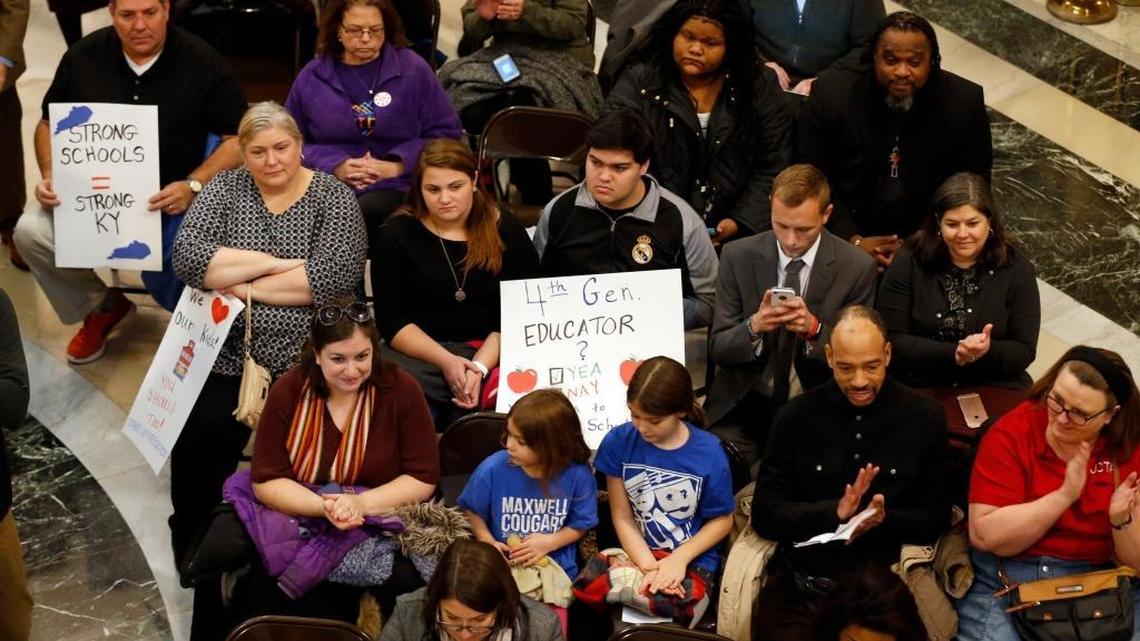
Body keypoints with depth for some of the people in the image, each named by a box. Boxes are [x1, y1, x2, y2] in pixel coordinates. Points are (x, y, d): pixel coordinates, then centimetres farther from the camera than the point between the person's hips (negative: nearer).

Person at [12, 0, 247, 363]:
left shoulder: (201, 61, -6)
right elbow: (49, 124, 14)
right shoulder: (83, 57, 1)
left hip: (170, 196, -3)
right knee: (31, 232, -21)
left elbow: (239, 137, -5)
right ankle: (99, 306, 7)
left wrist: (194, 185, -20)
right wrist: (49, 176, -6)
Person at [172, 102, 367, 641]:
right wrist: (278, 262, -12)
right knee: (197, 446, -14)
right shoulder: (225, 190, 8)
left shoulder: (333, 198, 2)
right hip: (227, 358, 2)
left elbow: (336, 277, -13)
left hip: (304, 361, -2)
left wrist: (246, 286, -9)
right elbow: (187, 258, -7)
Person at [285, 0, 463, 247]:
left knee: (361, 215, -37)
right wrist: (335, 168, -4)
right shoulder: (312, 76, 10)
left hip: (396, 186, -1)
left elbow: (446, 133, 5)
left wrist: (396, 167, -8)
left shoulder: (412, 68, 5)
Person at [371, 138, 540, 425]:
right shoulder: (398, 234, 4)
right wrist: (445, 361, -16)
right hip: (419, 351, -1)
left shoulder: (505, 230, 5)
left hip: (492, 351, 1)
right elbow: (392, 320, 0)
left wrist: (480, 366, -17)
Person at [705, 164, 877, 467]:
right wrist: (754, 327, -21)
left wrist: (814, 329, -21)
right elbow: (717, 348, 2)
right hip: (744, 407, 1)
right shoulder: (737, 256, -1)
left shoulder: (857, 268, -4)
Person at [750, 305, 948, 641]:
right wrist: (833, 513, -14)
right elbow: (764, 514, 2)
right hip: (797, 584, 0)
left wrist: (884, 520, -15)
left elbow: (936, 519, 6)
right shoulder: (795, 415, 6)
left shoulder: (925, 417, 4)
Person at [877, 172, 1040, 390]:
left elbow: (1024, 351, 1)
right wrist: (952, 354, -16)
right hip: (919, 393, 0)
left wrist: (988, 351, -19)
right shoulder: (909, 261, 0)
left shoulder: (1015, 268, 2)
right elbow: (892, 341, -4)